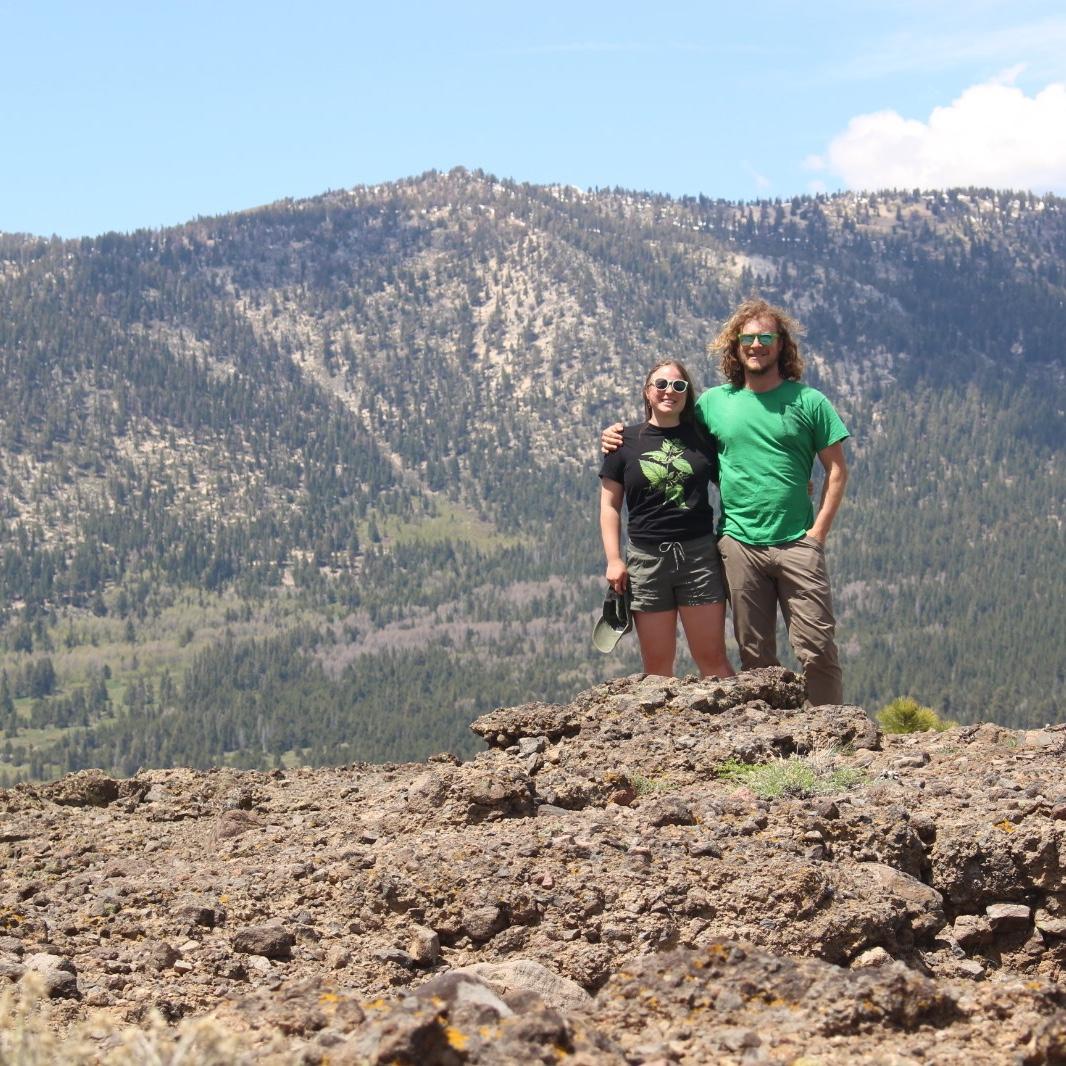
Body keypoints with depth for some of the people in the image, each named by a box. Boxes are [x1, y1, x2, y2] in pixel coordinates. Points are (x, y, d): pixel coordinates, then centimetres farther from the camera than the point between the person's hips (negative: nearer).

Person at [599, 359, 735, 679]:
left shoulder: (701, 438, 9)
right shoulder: (626, 441, 6)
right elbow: (609, 504, 6)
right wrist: (613, 560, -2)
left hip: (699, 554, 0)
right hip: (646, 557, 0)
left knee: (712, 658, -1)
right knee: (657, 665, 3)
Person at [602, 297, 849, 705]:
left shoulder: (807, 402, 2)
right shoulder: (713, 403, 9)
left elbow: (836, 469, 3)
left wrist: (818, 531, -5)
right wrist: (622, 438, 6)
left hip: (796, 544, -2)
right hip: (739, 544, 2)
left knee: (817, 650, -6)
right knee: (755, 656, 7)